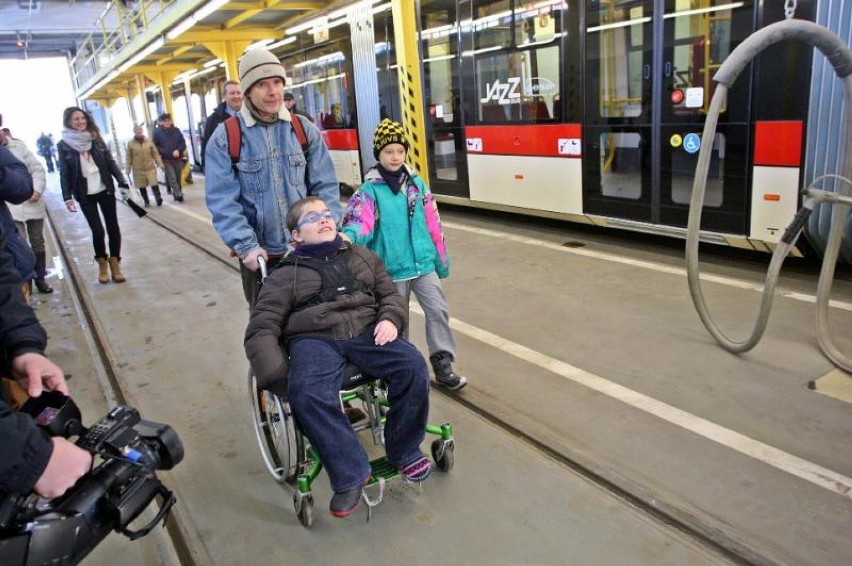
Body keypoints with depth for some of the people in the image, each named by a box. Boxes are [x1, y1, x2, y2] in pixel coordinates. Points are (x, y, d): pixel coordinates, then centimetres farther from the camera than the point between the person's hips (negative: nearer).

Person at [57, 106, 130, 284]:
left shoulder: (96, 138, 4)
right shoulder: (64, 145, -3)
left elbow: (110, 162, 4)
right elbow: (64, 173, -3)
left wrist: (122, 182, -5)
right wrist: (67, 197, -9)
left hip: (105, 190, 2)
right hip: (85, 195, -2)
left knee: (113, 227, 1)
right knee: (97, 230, -5)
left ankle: (115, 263, 14)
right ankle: (102, 263, 17)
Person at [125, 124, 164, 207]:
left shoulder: (148, 141, 2)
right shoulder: (130, 143, -2)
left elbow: (155, 153, 5)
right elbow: (129, 157, 0)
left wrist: (160, 164, 1)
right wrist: (128, 169, 0)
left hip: (150, 168, 0)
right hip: (138, 169, 0)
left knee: (154, 184, -8)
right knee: (141, 186, 8)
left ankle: (158, 198, 1)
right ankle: (146, 202, 19)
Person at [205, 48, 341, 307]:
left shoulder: (304, 129, 2)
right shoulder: (225, 138, -4)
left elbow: (325, 186, 2)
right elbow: (222, 201, -9)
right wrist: (247, 246, -18)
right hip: (260, 255, -1)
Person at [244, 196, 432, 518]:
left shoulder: (362, 257, 23)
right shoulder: (285, 276, 13)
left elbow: (390, 294, 22)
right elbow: (261, 331, 5)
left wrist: (390, 319, -4)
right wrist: (277, 376, -12)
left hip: (367, 332, 2)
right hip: (313, 340, -2)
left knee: (413, 366, -25)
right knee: (307, 394, -35)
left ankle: (403, 452, -4)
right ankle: (351, 474, -18)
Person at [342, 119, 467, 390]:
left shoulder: (417, 183, 5)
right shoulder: (369, 190, -6)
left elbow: (432, 224, 9)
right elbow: (360, 222, -19)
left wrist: (442, 259, 11)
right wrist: (349, 236, -43)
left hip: (424, 263, 3)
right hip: (393, 267, -3)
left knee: (438, 309, 1)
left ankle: (442, 365, 13)